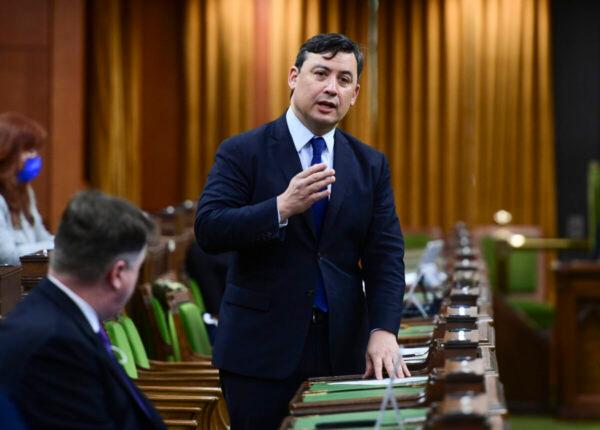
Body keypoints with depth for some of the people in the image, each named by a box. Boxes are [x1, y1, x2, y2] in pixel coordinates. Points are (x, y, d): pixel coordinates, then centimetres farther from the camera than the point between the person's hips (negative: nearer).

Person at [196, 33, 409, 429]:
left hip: (343, 350, 3)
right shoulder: (242, 153, -1)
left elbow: (386, 256, 3)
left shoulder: (371, 165, 9)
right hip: (262, 349, -3)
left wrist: (384, 331, -12)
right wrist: (282, 207, -25)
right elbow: (209, 231, -12)